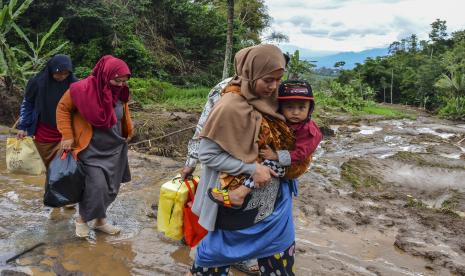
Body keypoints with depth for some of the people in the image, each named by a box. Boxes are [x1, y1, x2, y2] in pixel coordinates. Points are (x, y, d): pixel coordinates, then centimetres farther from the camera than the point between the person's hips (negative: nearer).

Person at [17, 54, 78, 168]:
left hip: (65, 134, -1)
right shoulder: (38, 82, -10)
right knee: (50, 166, 15)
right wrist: (22, 127, 1)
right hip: (43, 134, 2)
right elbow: (27, 104, 3)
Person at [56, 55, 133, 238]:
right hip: (91, 149, -5)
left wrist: (128, 133, 20)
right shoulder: (82, 89, -18)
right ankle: (82, 218, 15)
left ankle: (100, 220, 29)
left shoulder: (120, 92, -3)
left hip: (115, 148, 5)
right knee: (97, 186, -11)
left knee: (111, 187, 9)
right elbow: (63, 108, -6)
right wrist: (67, 136, -10)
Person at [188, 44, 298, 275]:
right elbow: (206, 153, -21)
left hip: (273, 194, 7)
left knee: (279, 247, 19)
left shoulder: (269, 101, -2)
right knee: (224, 245, 15)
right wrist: (251, 168, -24)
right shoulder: (231, 106, -23)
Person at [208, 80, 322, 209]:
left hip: (292, 167, -8)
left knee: (270, 164, -35)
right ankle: (240, 181, -22)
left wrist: (276, 155, -34)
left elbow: (299, 154, -26)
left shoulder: (309, 131, -18)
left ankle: (239, 194, -42)